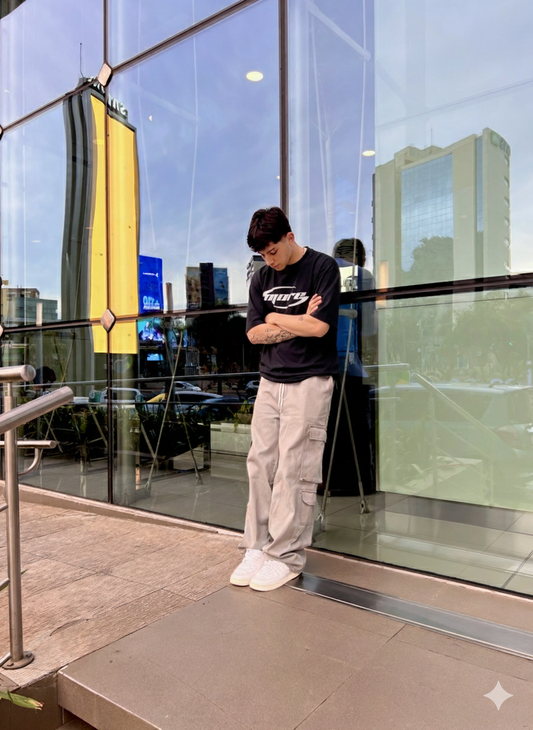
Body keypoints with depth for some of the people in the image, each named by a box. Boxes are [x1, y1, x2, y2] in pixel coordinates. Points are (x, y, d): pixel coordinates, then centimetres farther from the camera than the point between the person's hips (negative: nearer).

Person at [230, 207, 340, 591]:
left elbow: (320, 326, -14)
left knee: (294, 469, -5)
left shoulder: (323, 267, -4)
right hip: (270, 381, 6)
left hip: (309, 381, -5)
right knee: (261, 463, 3)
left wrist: (276, 319, -2)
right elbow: (254, 333, 6)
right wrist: (296, 325, -7)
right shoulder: (262, 278, 13)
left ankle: (287, 555, 6)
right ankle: (257, 546, 14)